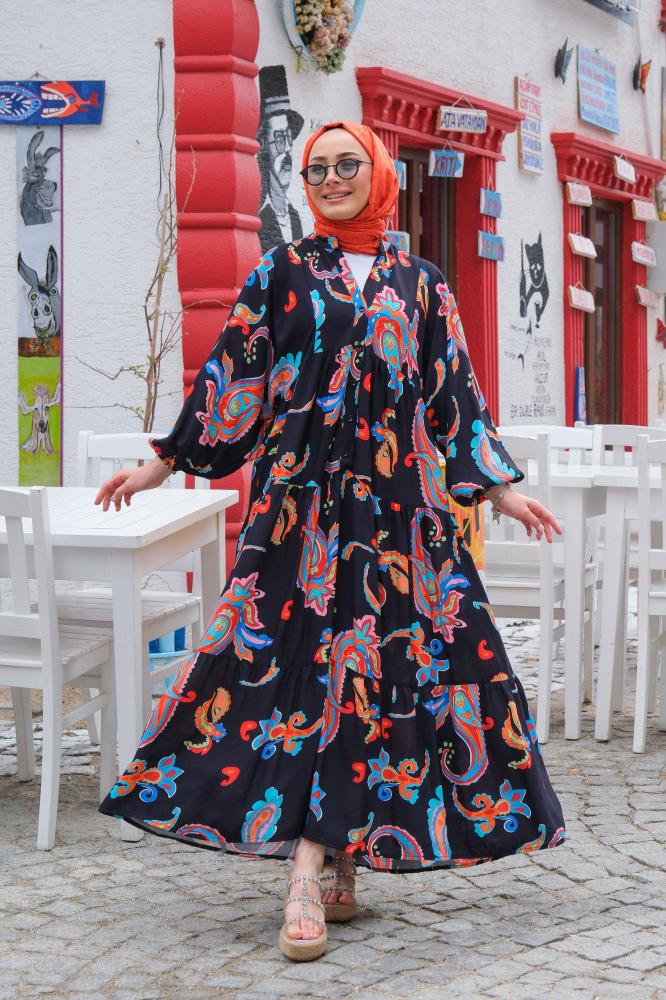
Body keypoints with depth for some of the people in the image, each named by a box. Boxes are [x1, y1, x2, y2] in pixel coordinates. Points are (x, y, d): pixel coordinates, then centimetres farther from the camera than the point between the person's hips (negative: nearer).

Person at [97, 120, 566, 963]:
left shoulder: (419, 283, 13)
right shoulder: (283, 272, 10)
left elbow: (454, 393, 14)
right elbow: (231, 374, 9)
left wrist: (501, 489, 11)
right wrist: (162, 465, 6)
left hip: (398, 499, 1)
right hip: (303, 492, -1)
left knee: (377, 662, -3)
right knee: (296, 658, -8)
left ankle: (332, 862, 5)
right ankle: (311, 872, -7)